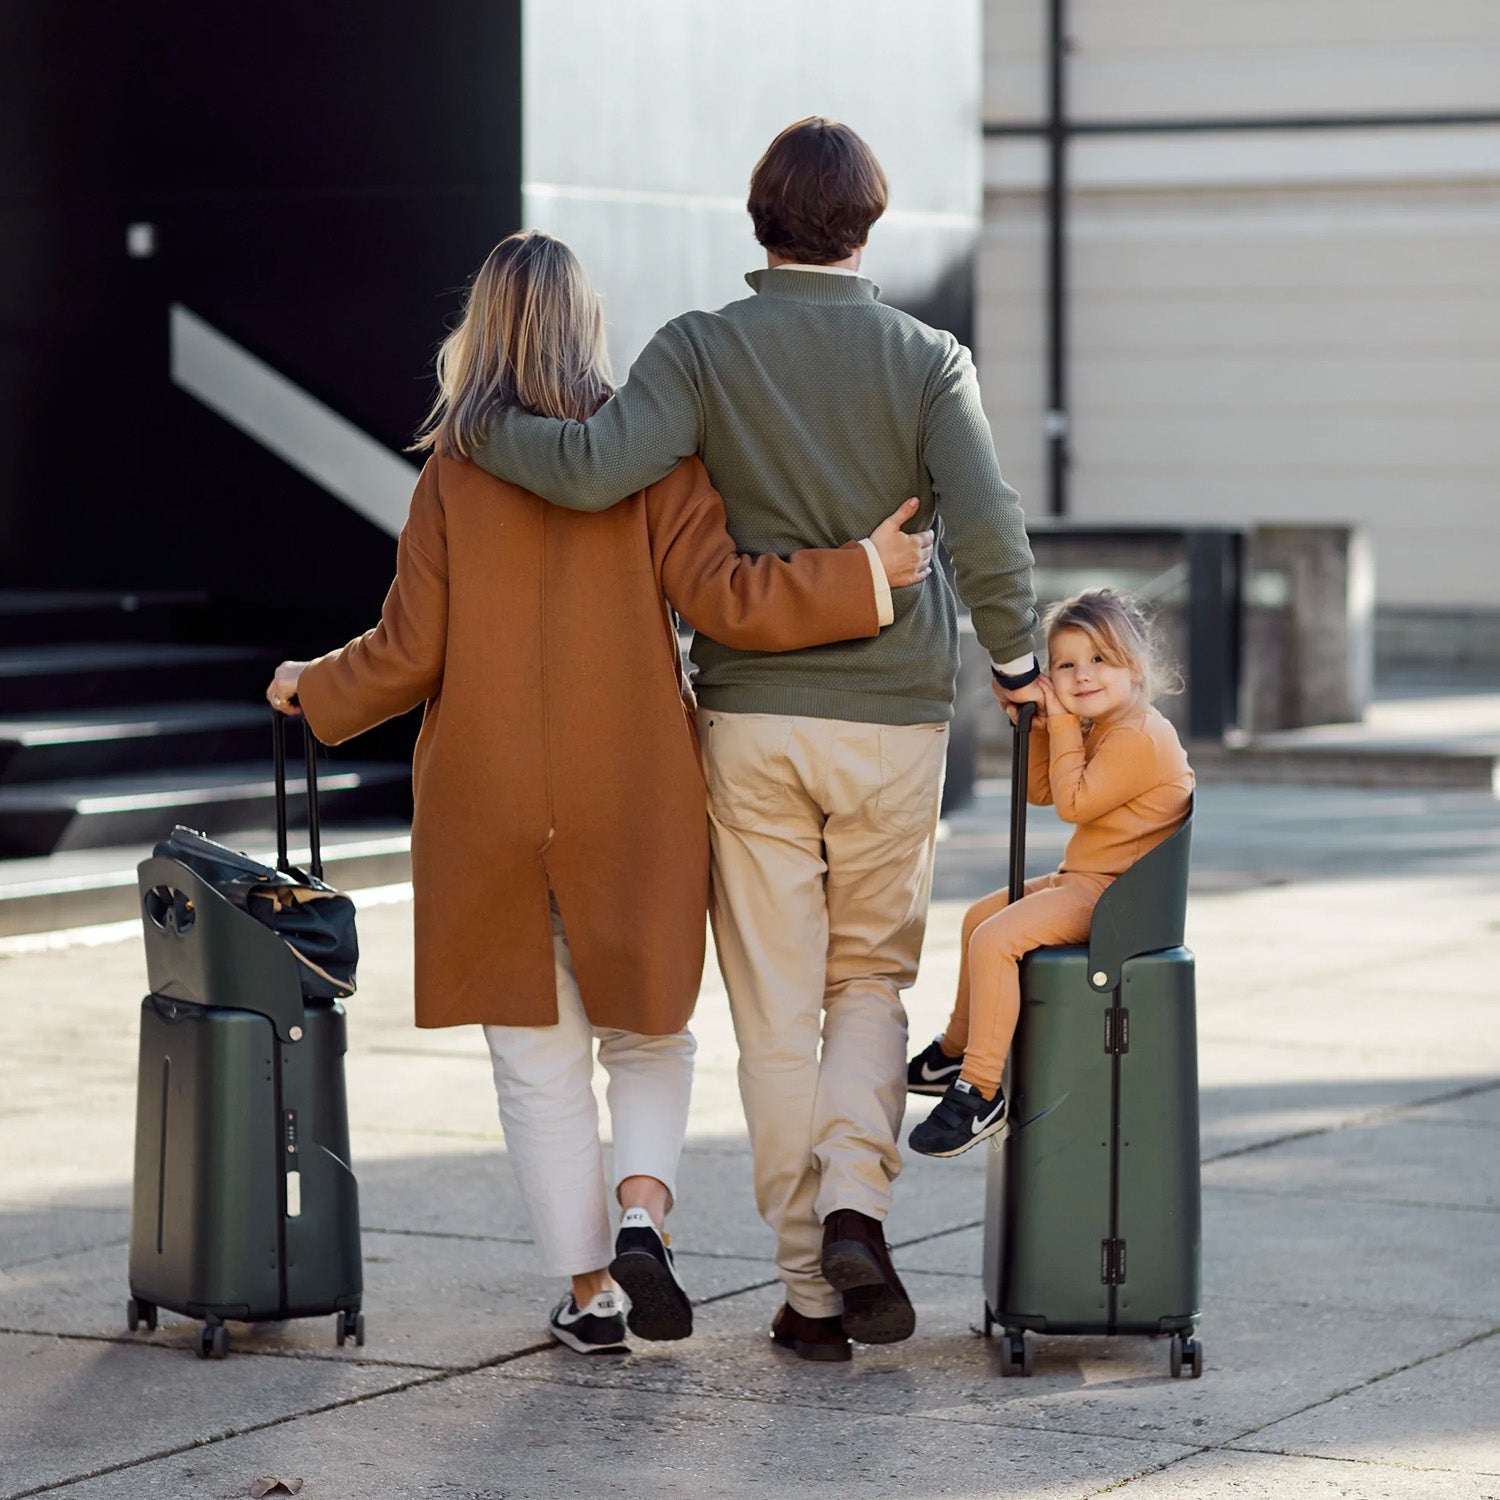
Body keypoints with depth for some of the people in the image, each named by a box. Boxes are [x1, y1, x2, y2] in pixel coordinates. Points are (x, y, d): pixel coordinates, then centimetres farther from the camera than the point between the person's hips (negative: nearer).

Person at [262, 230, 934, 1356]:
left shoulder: (455, 469, -3)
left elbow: (410, 653, -2)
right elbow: (720, 598, -14)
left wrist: (310, 690, 16)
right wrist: (864, 574, -9)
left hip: (489, 800, 0)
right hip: (633, 798, 0)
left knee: (540, 1060, 9)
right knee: (649, 1034, 17)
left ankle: (590, 1292, 11)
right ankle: (644, 1214, -6)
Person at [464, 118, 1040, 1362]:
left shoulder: (702, 351, -5)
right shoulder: (927, 359, -2)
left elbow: (595, 470, -21)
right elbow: (990, 535, -13)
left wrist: (480, 427, -5)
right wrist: (1015, 658, 3)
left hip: (752, 718, 0)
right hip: (893, 720, 1)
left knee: (778, 1012, 7)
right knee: (871, 980, 16)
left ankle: (810, 1286, 8)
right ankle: (855, 1210, -6)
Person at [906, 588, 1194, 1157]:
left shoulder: (1139, 737, -20)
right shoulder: (1097, 729, 14)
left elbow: (1072, 803, -22)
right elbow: (1040, 791, 20)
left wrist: (1064, 724, -15)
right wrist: (1038, 726, 6)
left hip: (1108, 890, -12)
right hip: (1080, 879, 12)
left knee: (995, 938, -25)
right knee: (980, 915, 26)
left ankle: (979, 1092, -23)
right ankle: (957, 1050, 41)